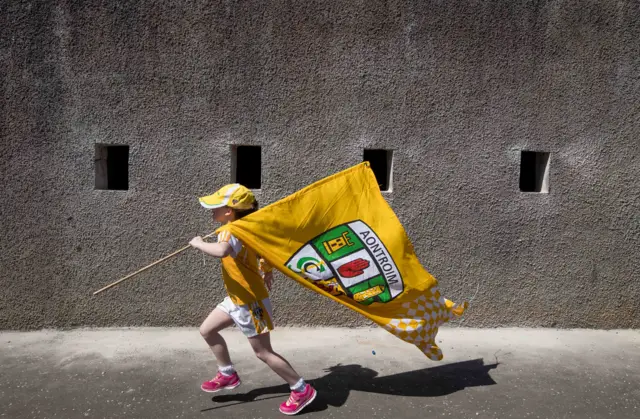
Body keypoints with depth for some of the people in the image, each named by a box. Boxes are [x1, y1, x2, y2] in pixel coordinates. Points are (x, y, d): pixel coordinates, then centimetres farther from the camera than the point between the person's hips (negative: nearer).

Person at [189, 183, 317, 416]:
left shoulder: (230, 231, -24)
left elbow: (221, 251, -47)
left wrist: (199, 243, -29)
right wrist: (266, 270, 26)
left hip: (250, 301, -10)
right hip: (237, 299, 10)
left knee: (263, 352, 2)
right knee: (207, 330, 17)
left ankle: (302, 390, 16)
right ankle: (228, 375, 31)